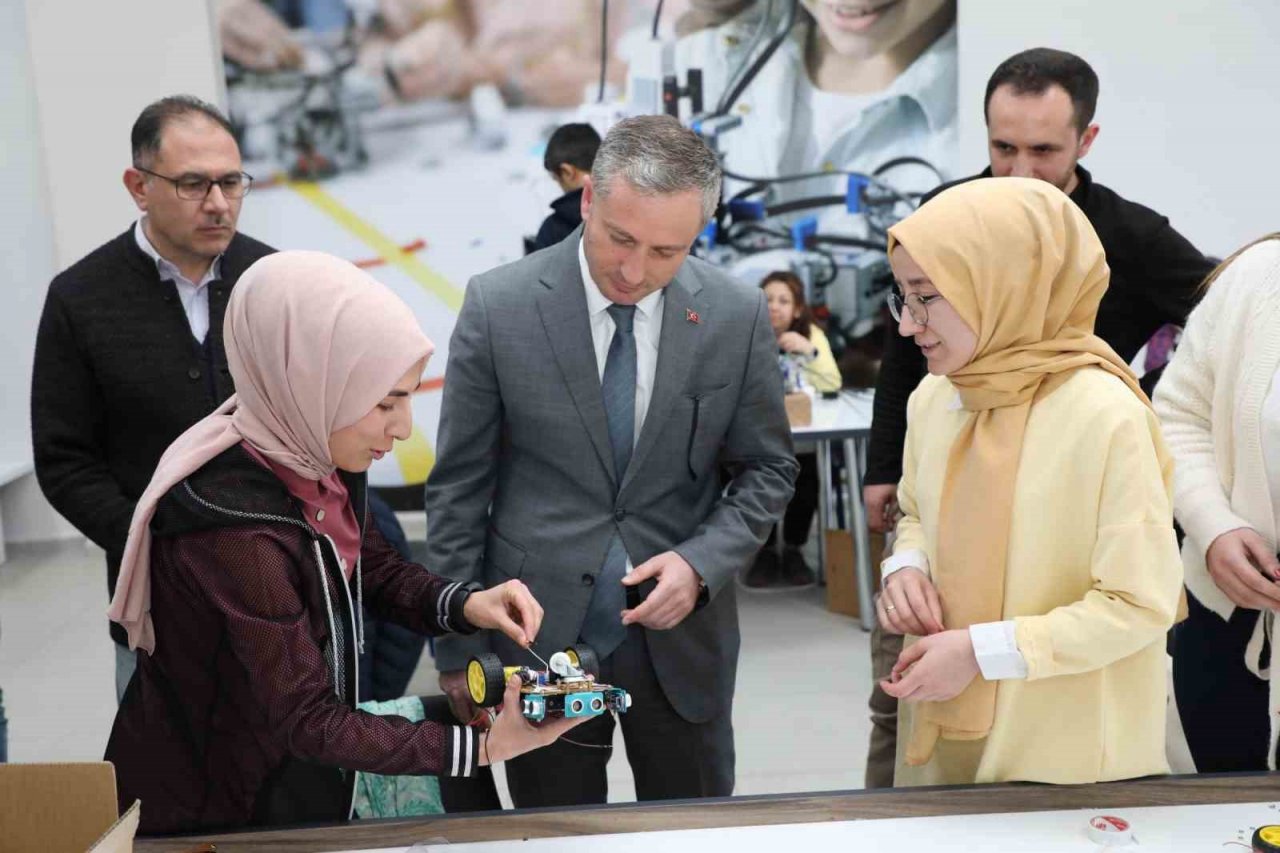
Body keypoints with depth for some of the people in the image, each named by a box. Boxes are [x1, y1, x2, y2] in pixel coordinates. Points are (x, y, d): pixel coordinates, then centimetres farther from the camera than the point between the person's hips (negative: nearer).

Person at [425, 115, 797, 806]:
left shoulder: (738, 317, -7)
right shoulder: (498, 307, -10)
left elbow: (767, 469, 5)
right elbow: (458, 488, -4)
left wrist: (701, 563, -13)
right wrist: (457, 653, -3)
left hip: (683, 638, 2)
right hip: (538, 635, -1)